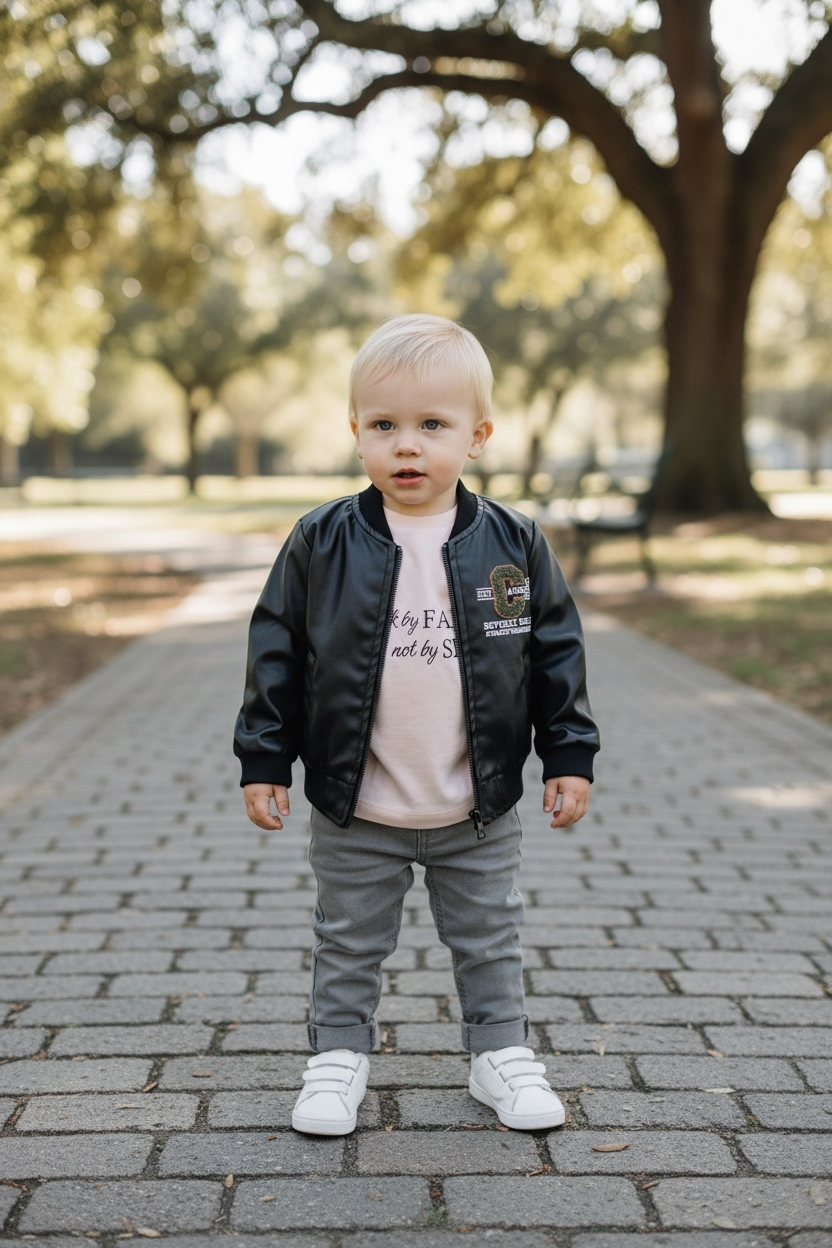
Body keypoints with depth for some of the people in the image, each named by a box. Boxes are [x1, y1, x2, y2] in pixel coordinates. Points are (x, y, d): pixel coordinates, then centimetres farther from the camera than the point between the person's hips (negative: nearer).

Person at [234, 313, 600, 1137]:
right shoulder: (321, 544, -8)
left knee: (489, 941, 16)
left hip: (479, 813, 1)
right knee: (348, 945, 16)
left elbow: (558, 652, 1)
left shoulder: (513, 545, -6)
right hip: (354, 814, 0)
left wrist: (570, 756, -1)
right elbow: (277, 654, -2)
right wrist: (264, 759, -4)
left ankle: (501, 1052, 34)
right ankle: (338, 1054, 33)